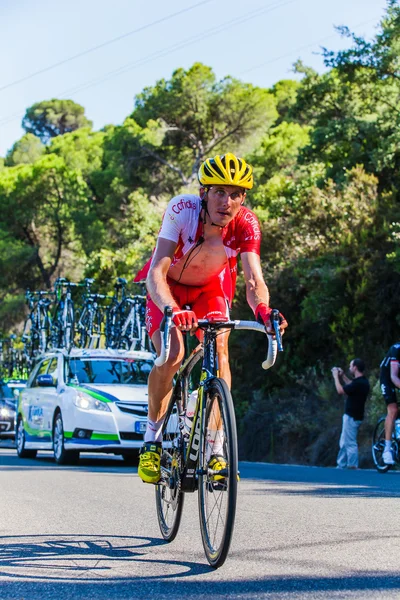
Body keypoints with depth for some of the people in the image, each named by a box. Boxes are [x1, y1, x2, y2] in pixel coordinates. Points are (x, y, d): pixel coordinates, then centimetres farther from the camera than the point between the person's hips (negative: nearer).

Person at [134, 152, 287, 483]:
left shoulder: (246, 224, -28)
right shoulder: (182, 210, -35)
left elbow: (254, 280, -34)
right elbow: (156, 272, -42)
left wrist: (262, 308, -58)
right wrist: (172, 310, -61)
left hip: (211, 287, 2)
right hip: (169, 286, -2)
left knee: (219, 351, -22)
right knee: (171, 356, -22)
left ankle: (216, 450, -15)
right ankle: (152, 438, 1)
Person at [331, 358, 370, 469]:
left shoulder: (358, 383, -23)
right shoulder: (363, 381, 8)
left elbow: (340, 390, -19)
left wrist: (336, 376, -7)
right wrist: (343, 376, 22)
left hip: (352, 417, -10)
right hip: (355, 415, 10)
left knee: (350, 443, -5)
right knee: (344, 442, 18)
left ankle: (352, 466, -3)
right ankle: (341, 465, 24)